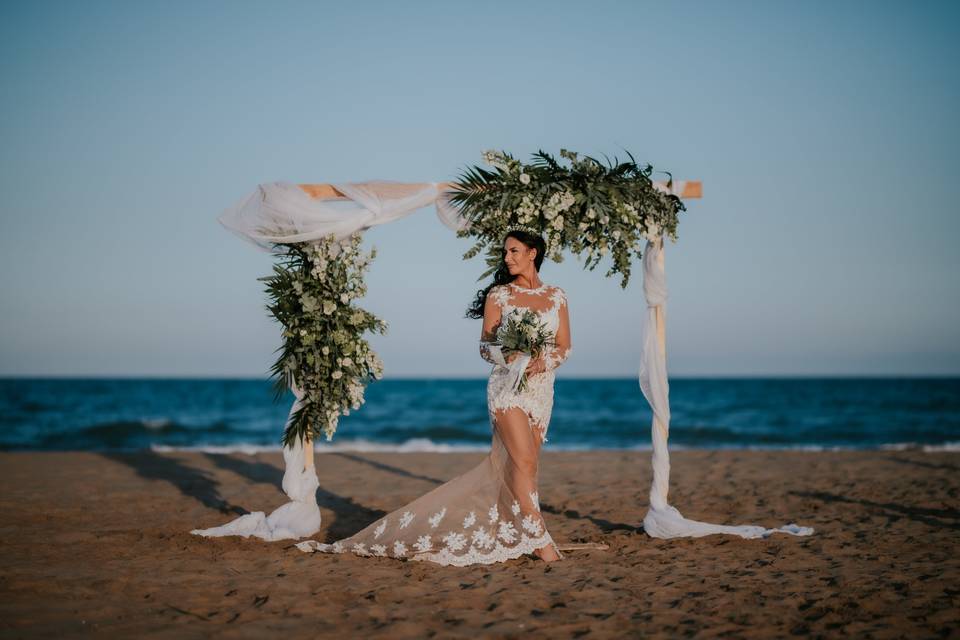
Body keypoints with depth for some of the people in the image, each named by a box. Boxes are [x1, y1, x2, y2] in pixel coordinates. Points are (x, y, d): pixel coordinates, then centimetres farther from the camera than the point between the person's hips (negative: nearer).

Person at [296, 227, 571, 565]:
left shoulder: (557, 296, 9)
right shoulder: (498, 294, 2)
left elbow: (564, 346, 8)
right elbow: (485, 346, 1)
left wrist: (543, 361, -13)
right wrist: (508, 357, -21)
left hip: (540, 389, 4)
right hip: (507, 386, -3)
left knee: (510, 467, 5)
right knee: (524, 462, -14)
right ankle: (540, 540, -11)